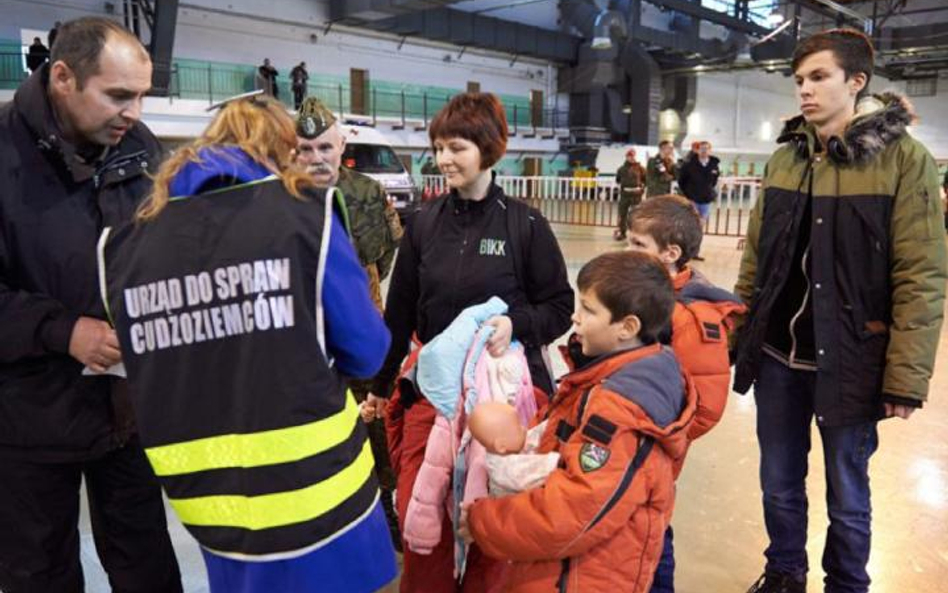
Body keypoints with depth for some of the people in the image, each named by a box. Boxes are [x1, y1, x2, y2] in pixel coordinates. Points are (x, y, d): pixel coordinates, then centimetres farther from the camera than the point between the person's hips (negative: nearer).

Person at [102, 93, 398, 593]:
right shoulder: (304, 211, -10)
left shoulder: (126, 242, 1)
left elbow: (148, 370, 10)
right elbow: (365, 353, -7)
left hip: (211, 514, 4)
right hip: (318, 497, -3)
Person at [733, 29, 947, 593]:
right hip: (777, 358, 4)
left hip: (848, 363, -4)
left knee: (847, 497, 13)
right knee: (779, 486, 18)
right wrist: (734, 337, 10)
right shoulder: (785, 157, 6)